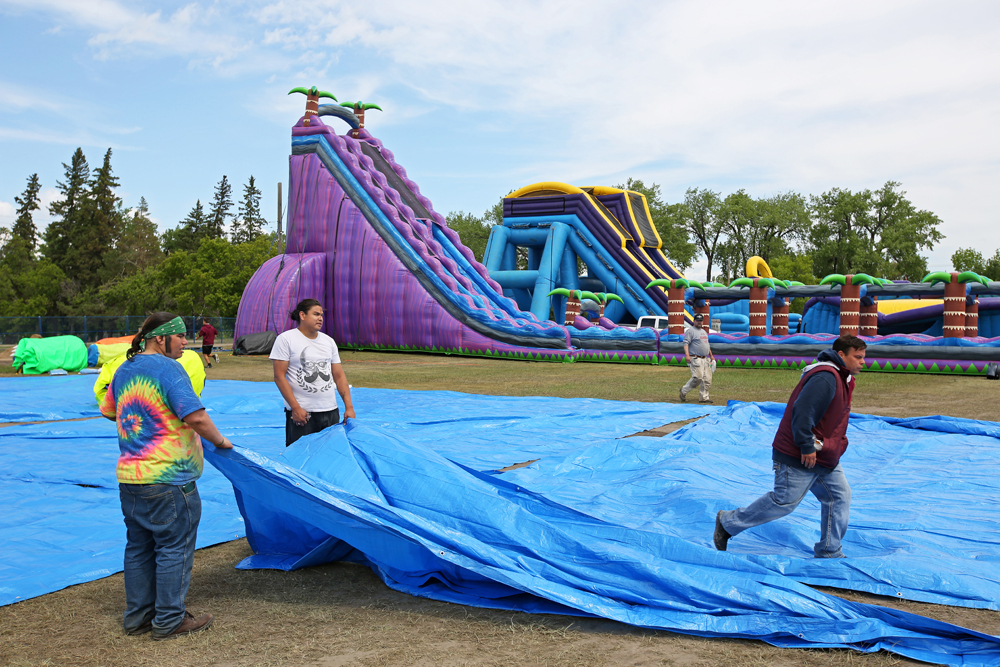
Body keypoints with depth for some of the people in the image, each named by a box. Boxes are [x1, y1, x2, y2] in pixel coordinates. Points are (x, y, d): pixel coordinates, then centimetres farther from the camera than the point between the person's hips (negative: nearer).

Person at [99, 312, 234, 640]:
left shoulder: (124, 370, 12)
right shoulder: (168, 369, -15)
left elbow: (108, 410, 26)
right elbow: (195, 417, -23)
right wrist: (219, 440, -7)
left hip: (129, 477, 9)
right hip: (167, 478, -9)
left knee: (138, 546, 17)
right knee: (174, 547, 3)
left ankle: (138, 616, 26)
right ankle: (169, 620, 10)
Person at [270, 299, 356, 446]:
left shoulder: (328, 341, 14)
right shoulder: (285, 339, -2)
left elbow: (339, 376, 14)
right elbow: (279, 376, -7)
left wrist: (349, 407, 5)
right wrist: (295, 408, -14)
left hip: (331, 412, 5)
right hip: (301, 412, -5)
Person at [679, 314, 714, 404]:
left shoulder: (704, 331, 23)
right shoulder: (690, 330, -4)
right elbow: (686, 343, -13)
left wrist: (711, 355, 26)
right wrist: (687, 355, -26)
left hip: (705, 359, 8)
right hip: (695, 359, -8)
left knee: (707, 379, 2)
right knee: (698, 378, -15)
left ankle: (704, 397, 8)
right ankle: (684, 391, 2)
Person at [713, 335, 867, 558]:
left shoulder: (841, 378, 14)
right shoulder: (825, 378, -22)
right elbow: (802, 412, -29)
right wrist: (807, 447, -25)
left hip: (823, 458, 11)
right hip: (799, 457, -11)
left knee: (840, 496, 10)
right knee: (784, 502, -3)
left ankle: (829, 553, 21)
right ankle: (728, 522, 9)